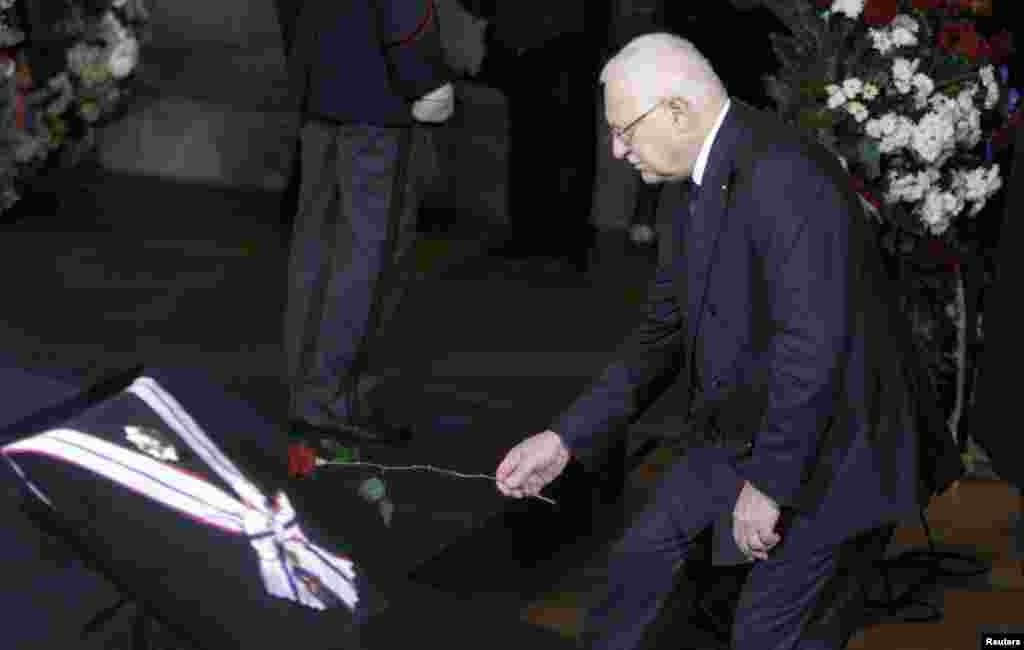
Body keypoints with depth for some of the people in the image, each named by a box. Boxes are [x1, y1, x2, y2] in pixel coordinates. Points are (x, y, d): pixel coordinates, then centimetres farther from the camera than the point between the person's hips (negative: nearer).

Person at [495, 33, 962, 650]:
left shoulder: (785, 176, -27)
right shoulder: (693, 186, 4)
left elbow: (813, 346, -31)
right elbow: (667, 328, 8)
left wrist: (770, 482, -23)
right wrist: (566, 438, 3)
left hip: (821, 436, -9)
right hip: (749, 426, 9)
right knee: (646, 549, 18)